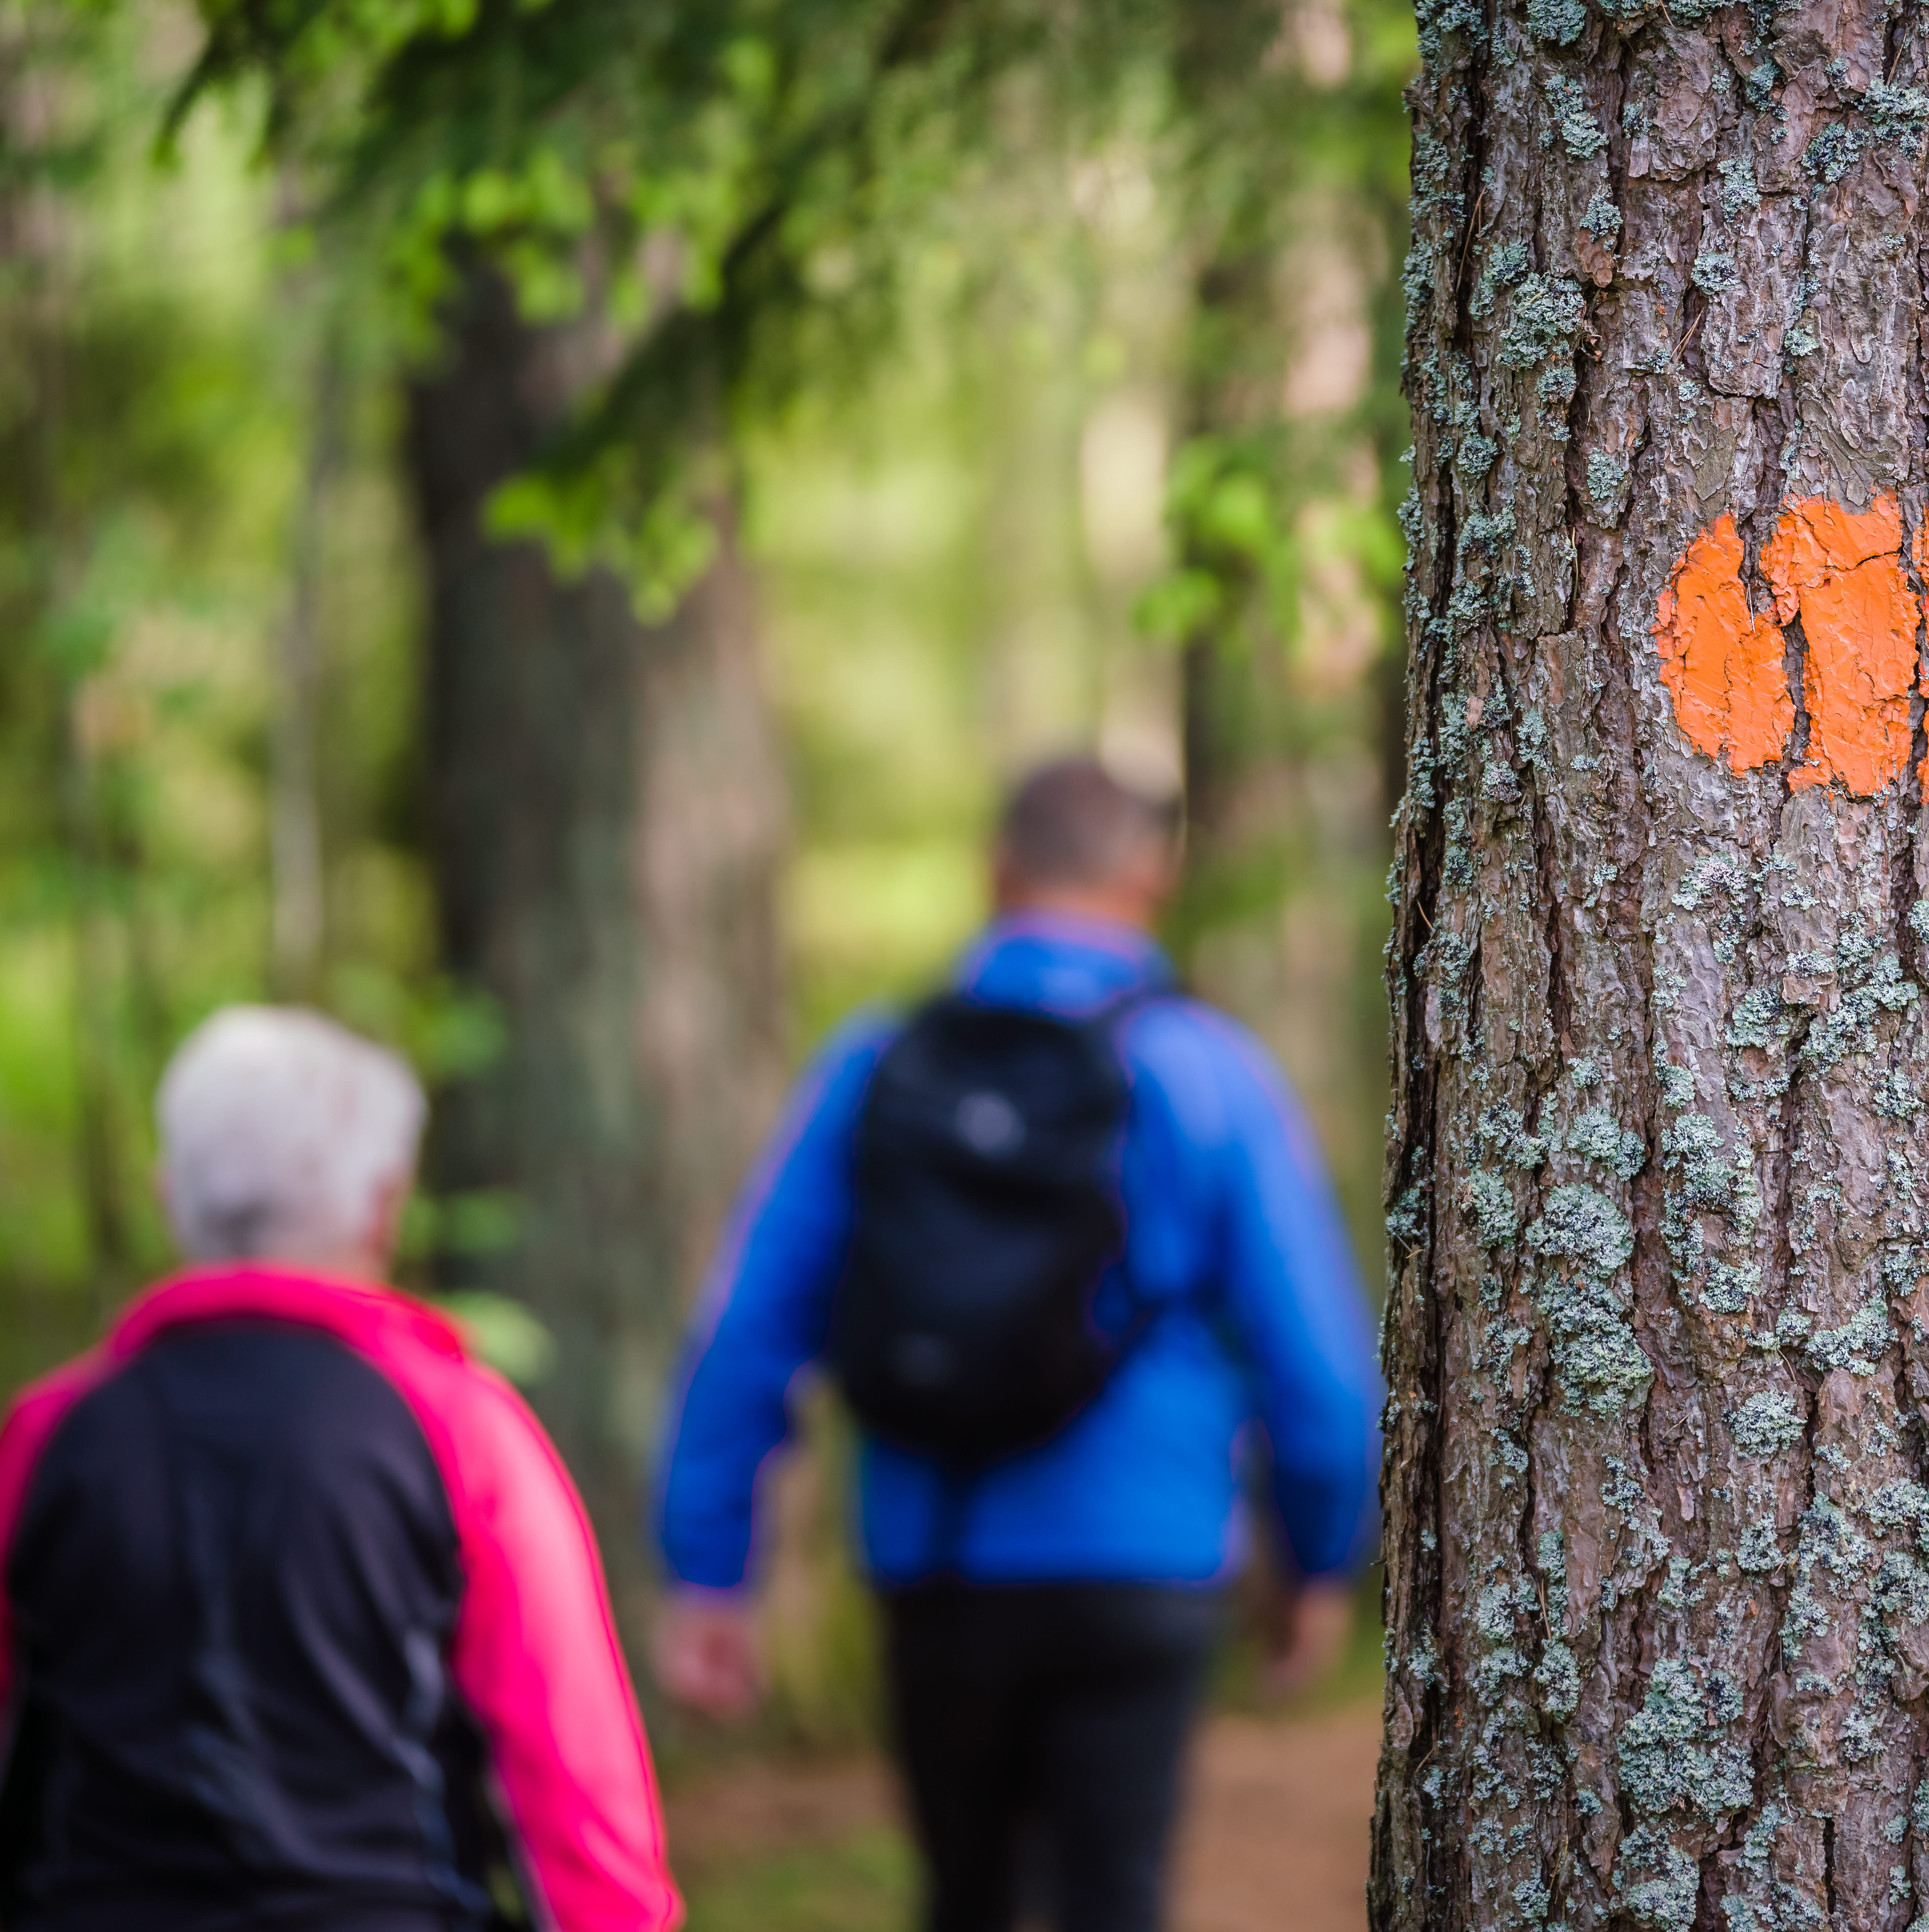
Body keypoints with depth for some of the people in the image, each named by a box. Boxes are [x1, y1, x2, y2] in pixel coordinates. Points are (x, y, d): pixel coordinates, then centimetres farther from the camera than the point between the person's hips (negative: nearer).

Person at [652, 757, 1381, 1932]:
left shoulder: (877, 1067, 2)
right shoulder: (1210, 1074, -4)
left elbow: (749, 1335, 0)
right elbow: (1312, 1349, -4)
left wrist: (706, 1573, 5)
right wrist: (1330, 1560, 11)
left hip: (938, 1572, 3)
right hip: (1139, 1568, -2)